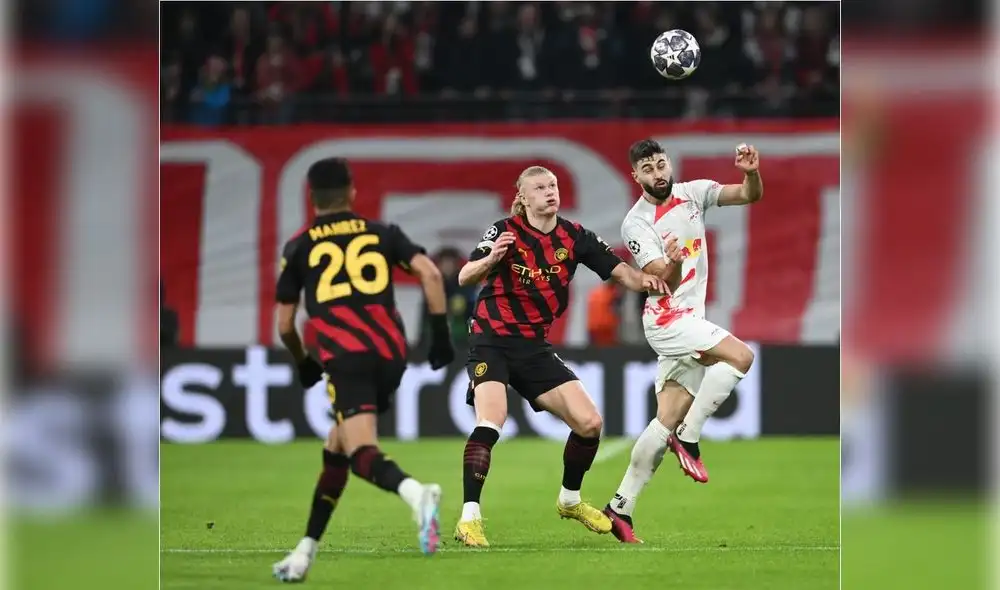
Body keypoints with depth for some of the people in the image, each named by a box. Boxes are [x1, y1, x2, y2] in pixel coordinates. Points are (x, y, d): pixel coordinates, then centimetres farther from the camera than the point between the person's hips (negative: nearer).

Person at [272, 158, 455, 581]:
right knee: (335, 450, 21)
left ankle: (416, 493, -52)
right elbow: (429, 273, 3)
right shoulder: (381, 233, 18)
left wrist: (303, 364, 38)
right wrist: (440, 333, 9)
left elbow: (285, 326, 19)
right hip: (391, 355, 4)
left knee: (362, 454, -19)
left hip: (347, 359, -4)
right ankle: (304, 553, 23)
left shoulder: (299, 248, 15)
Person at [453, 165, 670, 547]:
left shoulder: (574, 237, 1)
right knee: (490, 424, -27)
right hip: (492, 341, -5)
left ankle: (570, 500, 25)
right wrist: (490, 259, -42)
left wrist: (644, 280, -25)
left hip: (534, 347, 5)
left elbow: (619, 271, -2)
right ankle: (469, 519, -25)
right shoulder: (506, 232, -11)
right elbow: (464, 278, -20)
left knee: (590, 423, 0)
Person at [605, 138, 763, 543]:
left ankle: (621, 507, 5)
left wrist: (751, 173, -20)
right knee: (741, 356, -25)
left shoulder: (693, 193, 5)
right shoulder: (636, 224, -10)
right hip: (668, 318, -6)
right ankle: (689, 438, -16)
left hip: (690, 319, 6)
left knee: (668, 421, 3)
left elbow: (751, 196, 1)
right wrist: (674, 264, -41)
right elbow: (665, 282, -19)